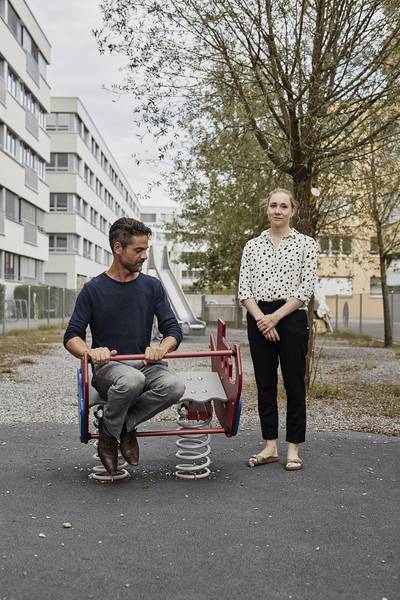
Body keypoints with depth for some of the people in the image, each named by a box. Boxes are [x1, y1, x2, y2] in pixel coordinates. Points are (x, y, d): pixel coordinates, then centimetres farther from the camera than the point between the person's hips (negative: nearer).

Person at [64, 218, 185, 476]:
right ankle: (108, 434, -9)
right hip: (107, 367, -3)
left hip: (144, 364, 3)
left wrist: (161, 348, -21)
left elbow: (173, 330, 4)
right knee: (132, 380, -38)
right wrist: (90, 352, -25)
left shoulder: (153, 286, 7)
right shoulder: (94, 289, 0)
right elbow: (72, 337, -1)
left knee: (174, 386, -30)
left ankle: (124, 425, -6)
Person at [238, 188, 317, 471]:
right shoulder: (252, 245, 9)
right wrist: (260, 318, -11)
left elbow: (306, 288, -5)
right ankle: (270, 446, 17)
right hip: (259, 319, 3)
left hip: (292, 317, -3)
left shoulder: (306, 243, 2)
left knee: (294, 384, 2)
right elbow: (244, 288, 4)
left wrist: (276, 317, -12)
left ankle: (293, 448, 12)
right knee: (265, 383, 7)